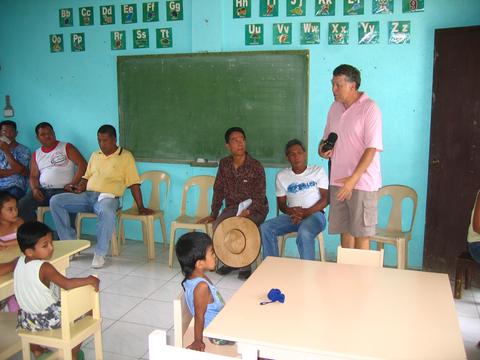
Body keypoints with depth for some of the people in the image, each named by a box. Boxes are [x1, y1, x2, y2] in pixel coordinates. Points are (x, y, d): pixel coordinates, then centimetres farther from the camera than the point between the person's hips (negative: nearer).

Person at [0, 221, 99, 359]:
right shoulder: (44, 267, -25)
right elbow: (67, 284, -31)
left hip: (27, 321, 7)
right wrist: (89, 280, -22)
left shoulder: (19, 261, -7)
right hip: (50, 319, -7)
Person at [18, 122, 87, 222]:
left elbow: (83, 164, -3)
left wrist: (73, 184, -14)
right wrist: (35, 189, -7)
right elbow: (33, 176, 16)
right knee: (21, 206, -20)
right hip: (42, 191, 4)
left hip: (63, 190, -4)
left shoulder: (66, 147, 7)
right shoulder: (36, 154, 20)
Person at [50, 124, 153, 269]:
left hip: (108, 197, -6)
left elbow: (134, 183, -2)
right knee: (55, 201, -13)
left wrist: (140, 207, -7)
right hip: (87, 195, 6)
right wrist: (80, 187, 0)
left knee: (107, 213, -41)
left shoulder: (125, 156, 3)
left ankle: (100, 254, -24)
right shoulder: (95, 155, 20)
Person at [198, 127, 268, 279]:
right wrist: (213, 214, 3)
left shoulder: (256, 167, -14)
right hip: (232, 207, 4)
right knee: (217, 225, -23)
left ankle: (245, 266, -10)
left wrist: (246, 212, -31)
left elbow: (259, 198, -15)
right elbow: (218, 190, 7)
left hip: (255, 208, -4)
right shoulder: (224, 164, 0)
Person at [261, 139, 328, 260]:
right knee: (265, 228, -21)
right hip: (292, 216, 4)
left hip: (314, 214, -3)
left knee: (304, 233, -37)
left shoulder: (318, 171, 4)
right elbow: (281, 203, 11)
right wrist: (291, 211, -13)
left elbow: (325, 199, -3)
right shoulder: (281, 176, 11)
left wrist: (307, 212, -18)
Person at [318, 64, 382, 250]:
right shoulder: (335, 107, 10)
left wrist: (353, 179, -24)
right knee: (344, 230, 14)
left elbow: (372, 149, -17)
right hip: (338, 181, 7)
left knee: (360, 234, 1)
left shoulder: (369, 108, -11)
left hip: (362, 182, -6)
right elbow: (326, 137, 22)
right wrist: (322, 149, -1)